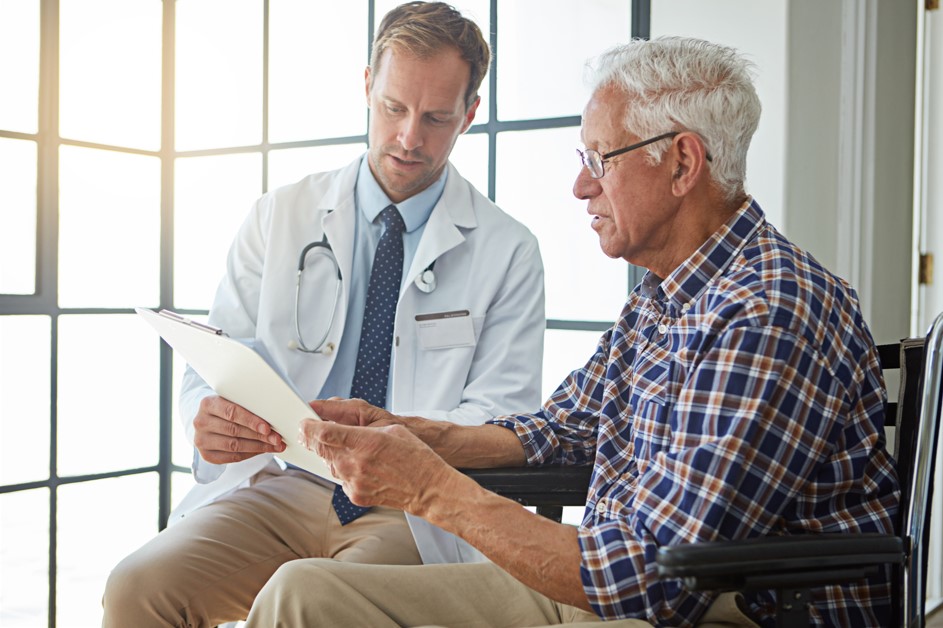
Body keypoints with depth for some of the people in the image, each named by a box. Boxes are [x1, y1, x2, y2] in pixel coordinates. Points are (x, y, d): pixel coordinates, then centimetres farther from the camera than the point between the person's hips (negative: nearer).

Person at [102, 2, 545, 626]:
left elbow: (501, 421, -4)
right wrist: (210, 416, -19)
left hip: (411, 506, -2)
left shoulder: (509, 251, 2)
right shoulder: (277, 217, 7)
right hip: (278, 484, 3)